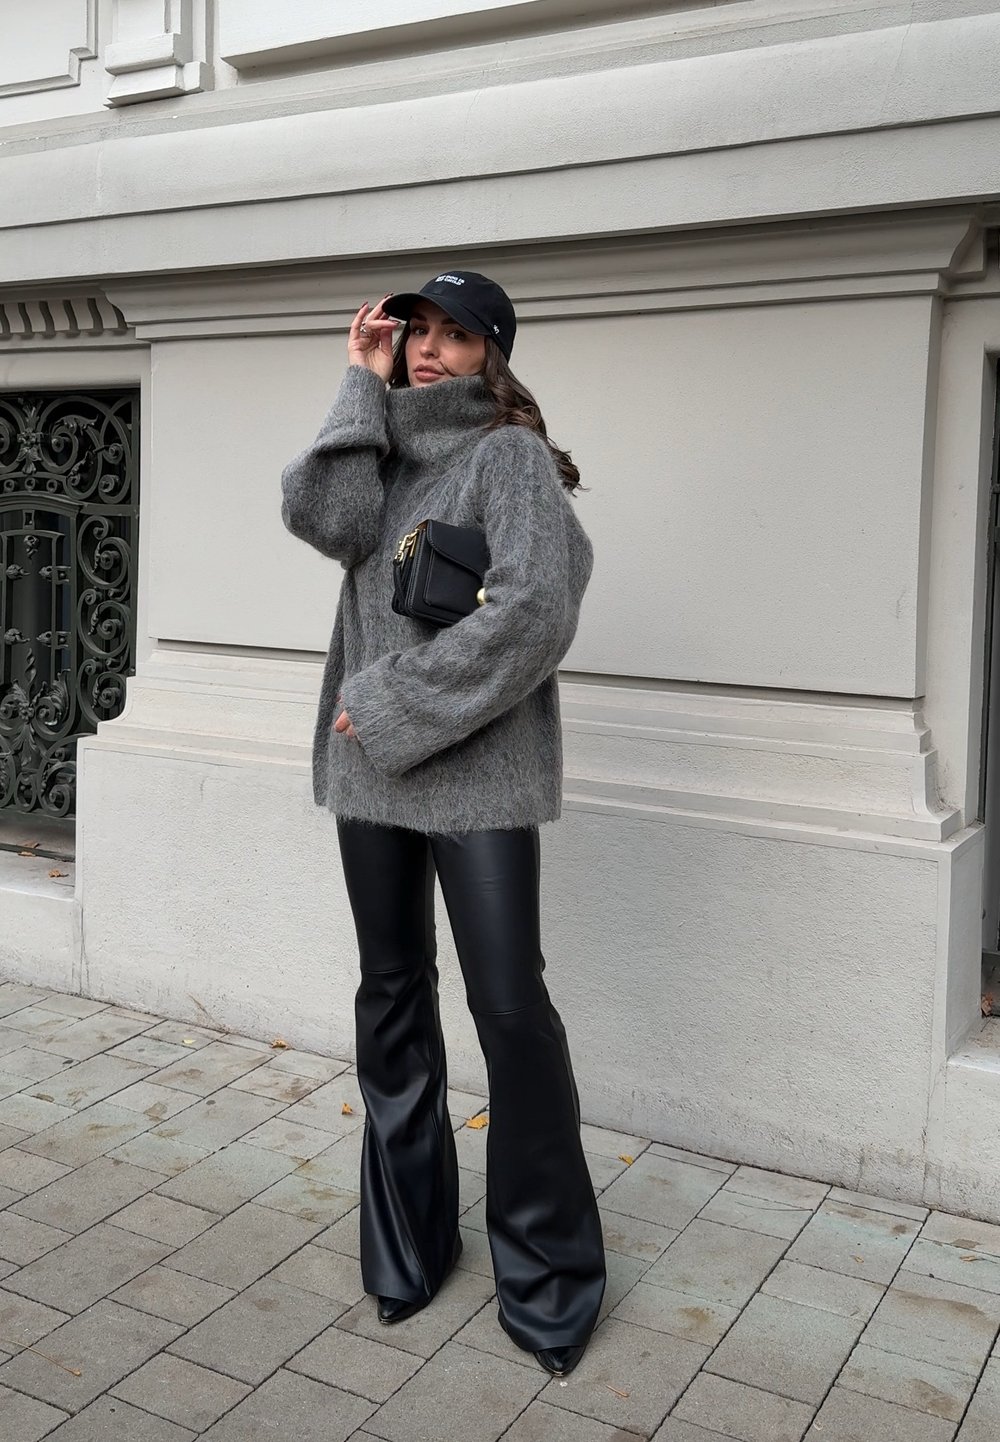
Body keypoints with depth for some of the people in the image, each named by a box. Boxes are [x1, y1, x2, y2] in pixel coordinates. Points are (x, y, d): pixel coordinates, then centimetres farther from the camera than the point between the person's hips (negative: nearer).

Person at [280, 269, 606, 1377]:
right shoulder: (379, 447, 14)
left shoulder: (511, 455, -3)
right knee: (392, 999, 13)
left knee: (511, 1009, -4)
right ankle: (405, 1242, 31)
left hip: (478, 772, -5)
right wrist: (362, 386, -5)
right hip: (371, 766, 6)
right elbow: (322, 520, -8)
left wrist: (396, 703, -15)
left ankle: (548, 1275, 14)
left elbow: (534, 607, -17)